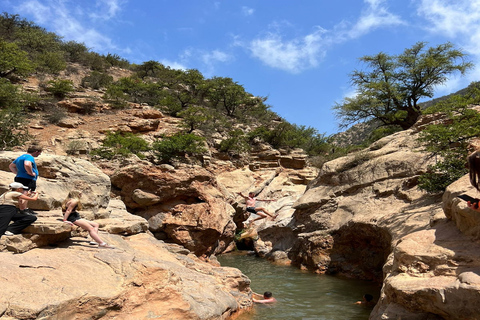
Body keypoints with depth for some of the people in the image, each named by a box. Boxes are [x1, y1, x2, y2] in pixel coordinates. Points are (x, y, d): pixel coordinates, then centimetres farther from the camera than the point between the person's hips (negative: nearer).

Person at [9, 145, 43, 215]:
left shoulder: (21, 157, 21)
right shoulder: (29, 157, -12)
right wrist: (31, 173, -21)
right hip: (27, 180, -11)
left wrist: (17, 173, 22)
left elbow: (11, 166, 31)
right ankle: (23, 211, -16)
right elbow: (27, 164, -34)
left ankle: (26, 209, 26)